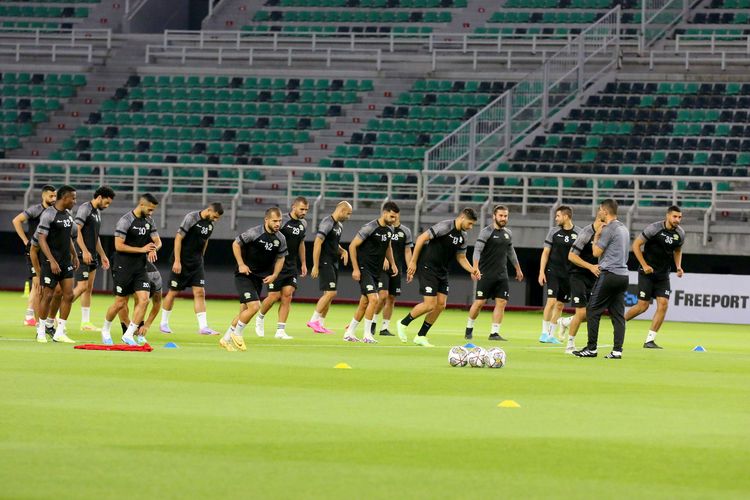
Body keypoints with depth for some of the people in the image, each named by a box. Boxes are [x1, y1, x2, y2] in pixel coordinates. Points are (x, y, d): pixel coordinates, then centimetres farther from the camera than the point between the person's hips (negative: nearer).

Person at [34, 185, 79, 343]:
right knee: (48, 295, -1)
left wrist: (74, 255, 21)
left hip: (66, 261, 8)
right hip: (51, 262, -8)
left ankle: (60, 332, 6)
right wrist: (52, 261, -24)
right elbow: (41, 239, -18)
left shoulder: (68, 214, 11)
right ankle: (41, 331, 13)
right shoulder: (48, 214, -15)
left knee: (68, 295, 1)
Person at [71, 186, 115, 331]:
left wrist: (102, 255, 25)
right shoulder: (85, 208, -10)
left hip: (92, 256, 9)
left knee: (89, 289, 8)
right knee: (82, 287, -13)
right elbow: (77, 230, -18)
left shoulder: (98, 212, 18)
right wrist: (84, 251, -23)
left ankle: (86, 322, 11)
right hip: (83, 255, -9)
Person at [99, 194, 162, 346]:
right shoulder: (125, 221, -14)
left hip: (140, 268, 6)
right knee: (120, 303, 0)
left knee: (144, 299, -10)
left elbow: (158, 242, 13)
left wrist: (153, 249, -11)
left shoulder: (149, 221, 8)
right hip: (123, 268, -6)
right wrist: (142, 249, -17)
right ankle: (106, 330, 26)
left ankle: (128, 335, -4)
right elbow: (119, 246, -18)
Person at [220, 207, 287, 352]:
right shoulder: (254, 233, -16)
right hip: (244, 275, -6)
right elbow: (236, 244, -5)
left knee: (244, 311, 9)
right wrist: (241, 264, -12)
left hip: (259, 278, 6)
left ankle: (226, 339, 24)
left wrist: (274, 275, 0)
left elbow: (280, 258, 15)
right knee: (254, 306, -19)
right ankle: (237, 334, 1)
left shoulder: (281, 239, 1)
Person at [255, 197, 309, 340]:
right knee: (275, 295, -6)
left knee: (287, 296, -3)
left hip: (292, 266, 6)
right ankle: (260, 318, 23)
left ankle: (280, 330, -2)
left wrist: (303, 263, 22)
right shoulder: (282, 221, -13)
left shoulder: (303, 224, 9)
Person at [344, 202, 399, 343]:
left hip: (376, 271, 8)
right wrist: (355, 269, -16)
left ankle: (349, 332, 21)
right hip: (364, 269, -8)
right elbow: (352, 246, -14)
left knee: (364, 303, 11)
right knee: (374, 299, -18)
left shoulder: (389, 230, 8)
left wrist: (392, 264, 16)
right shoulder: (370, 228, -16)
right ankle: (367, 335, -12)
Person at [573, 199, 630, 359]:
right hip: (623, 274, 8)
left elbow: (596, 252, -8)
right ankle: (617, 350, -2)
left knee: (593, 311, -2)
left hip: (609, 274, -8)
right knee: (618, 314, 4)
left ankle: (591, 348, -3)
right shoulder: (624, 229, 18)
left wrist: (596, 236, 7)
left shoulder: (608, 229, -10)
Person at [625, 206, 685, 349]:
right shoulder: (654, 228, -15)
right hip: (647, 272, -5)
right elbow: (636, 245, -10)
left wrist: (678, 267, 5)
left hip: (663, 275, 5)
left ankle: (650, 340, -3)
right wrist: (644, 265, -15)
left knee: (663, 304, -9)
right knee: (643, 305, -7)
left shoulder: (680, 234, 2)